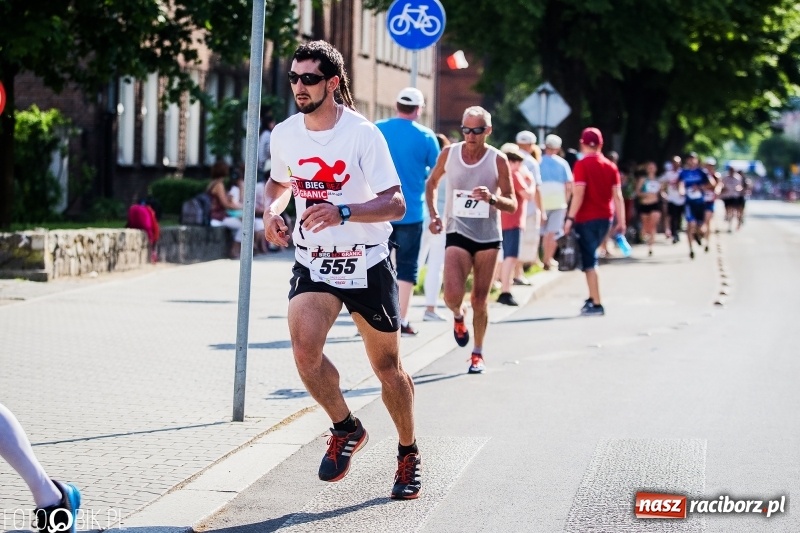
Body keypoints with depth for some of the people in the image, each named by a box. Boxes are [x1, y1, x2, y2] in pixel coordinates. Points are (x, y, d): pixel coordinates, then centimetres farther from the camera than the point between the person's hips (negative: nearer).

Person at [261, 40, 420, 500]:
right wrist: (271, 211, -2)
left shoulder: (363, 134, -16)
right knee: (305, 349, -21)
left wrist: (343, 212, -35)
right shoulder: (284, 134, -1)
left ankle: (409, 454, 31)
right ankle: (346, 429, 5)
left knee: (388, 367, 7)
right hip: (312, 263, 3)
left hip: (367, 263, -3)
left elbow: (396, 204, -20)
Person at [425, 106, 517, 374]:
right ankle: (458, 316, 20)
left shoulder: (498, 160, -6)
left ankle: (477, 354, 23)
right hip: (457, 233, 0)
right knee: (452, 294, -17)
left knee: (480, 299, 5)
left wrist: (492, 198, -24)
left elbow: (512, 204, -3)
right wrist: (433, 214, 2)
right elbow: (431, 183, 16)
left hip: (488, 236, 0)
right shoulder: (449, 154, -2)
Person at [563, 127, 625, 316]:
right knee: (590, 257, 21)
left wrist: (570, 218, -16)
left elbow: (579, 194, -16)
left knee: (589, 261, -2)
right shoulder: (610, 166, 7)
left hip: (586, 218, -6)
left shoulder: (582, 165, -8)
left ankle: (596, 305, -6)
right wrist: (621, 221, 5)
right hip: (605, 218, 6)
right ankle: (593, 298, 22)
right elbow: (617, 195, 3)